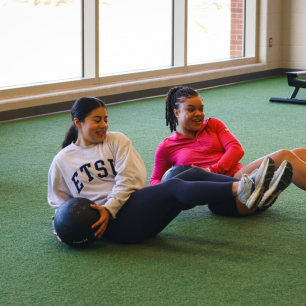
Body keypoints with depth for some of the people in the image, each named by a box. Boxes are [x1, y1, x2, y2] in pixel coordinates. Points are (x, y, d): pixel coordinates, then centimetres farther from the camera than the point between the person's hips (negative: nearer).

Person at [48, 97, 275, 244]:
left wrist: (109, 208, -12)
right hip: (111, 226, -4)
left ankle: (246, 187, -40)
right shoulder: (61, 161, 14)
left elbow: (129, 180, 3)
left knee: (193, 174, -20)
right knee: (174, 187, -30)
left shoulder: (116, 140, 16)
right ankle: (240, 189, -49)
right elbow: (60, 201, 22)